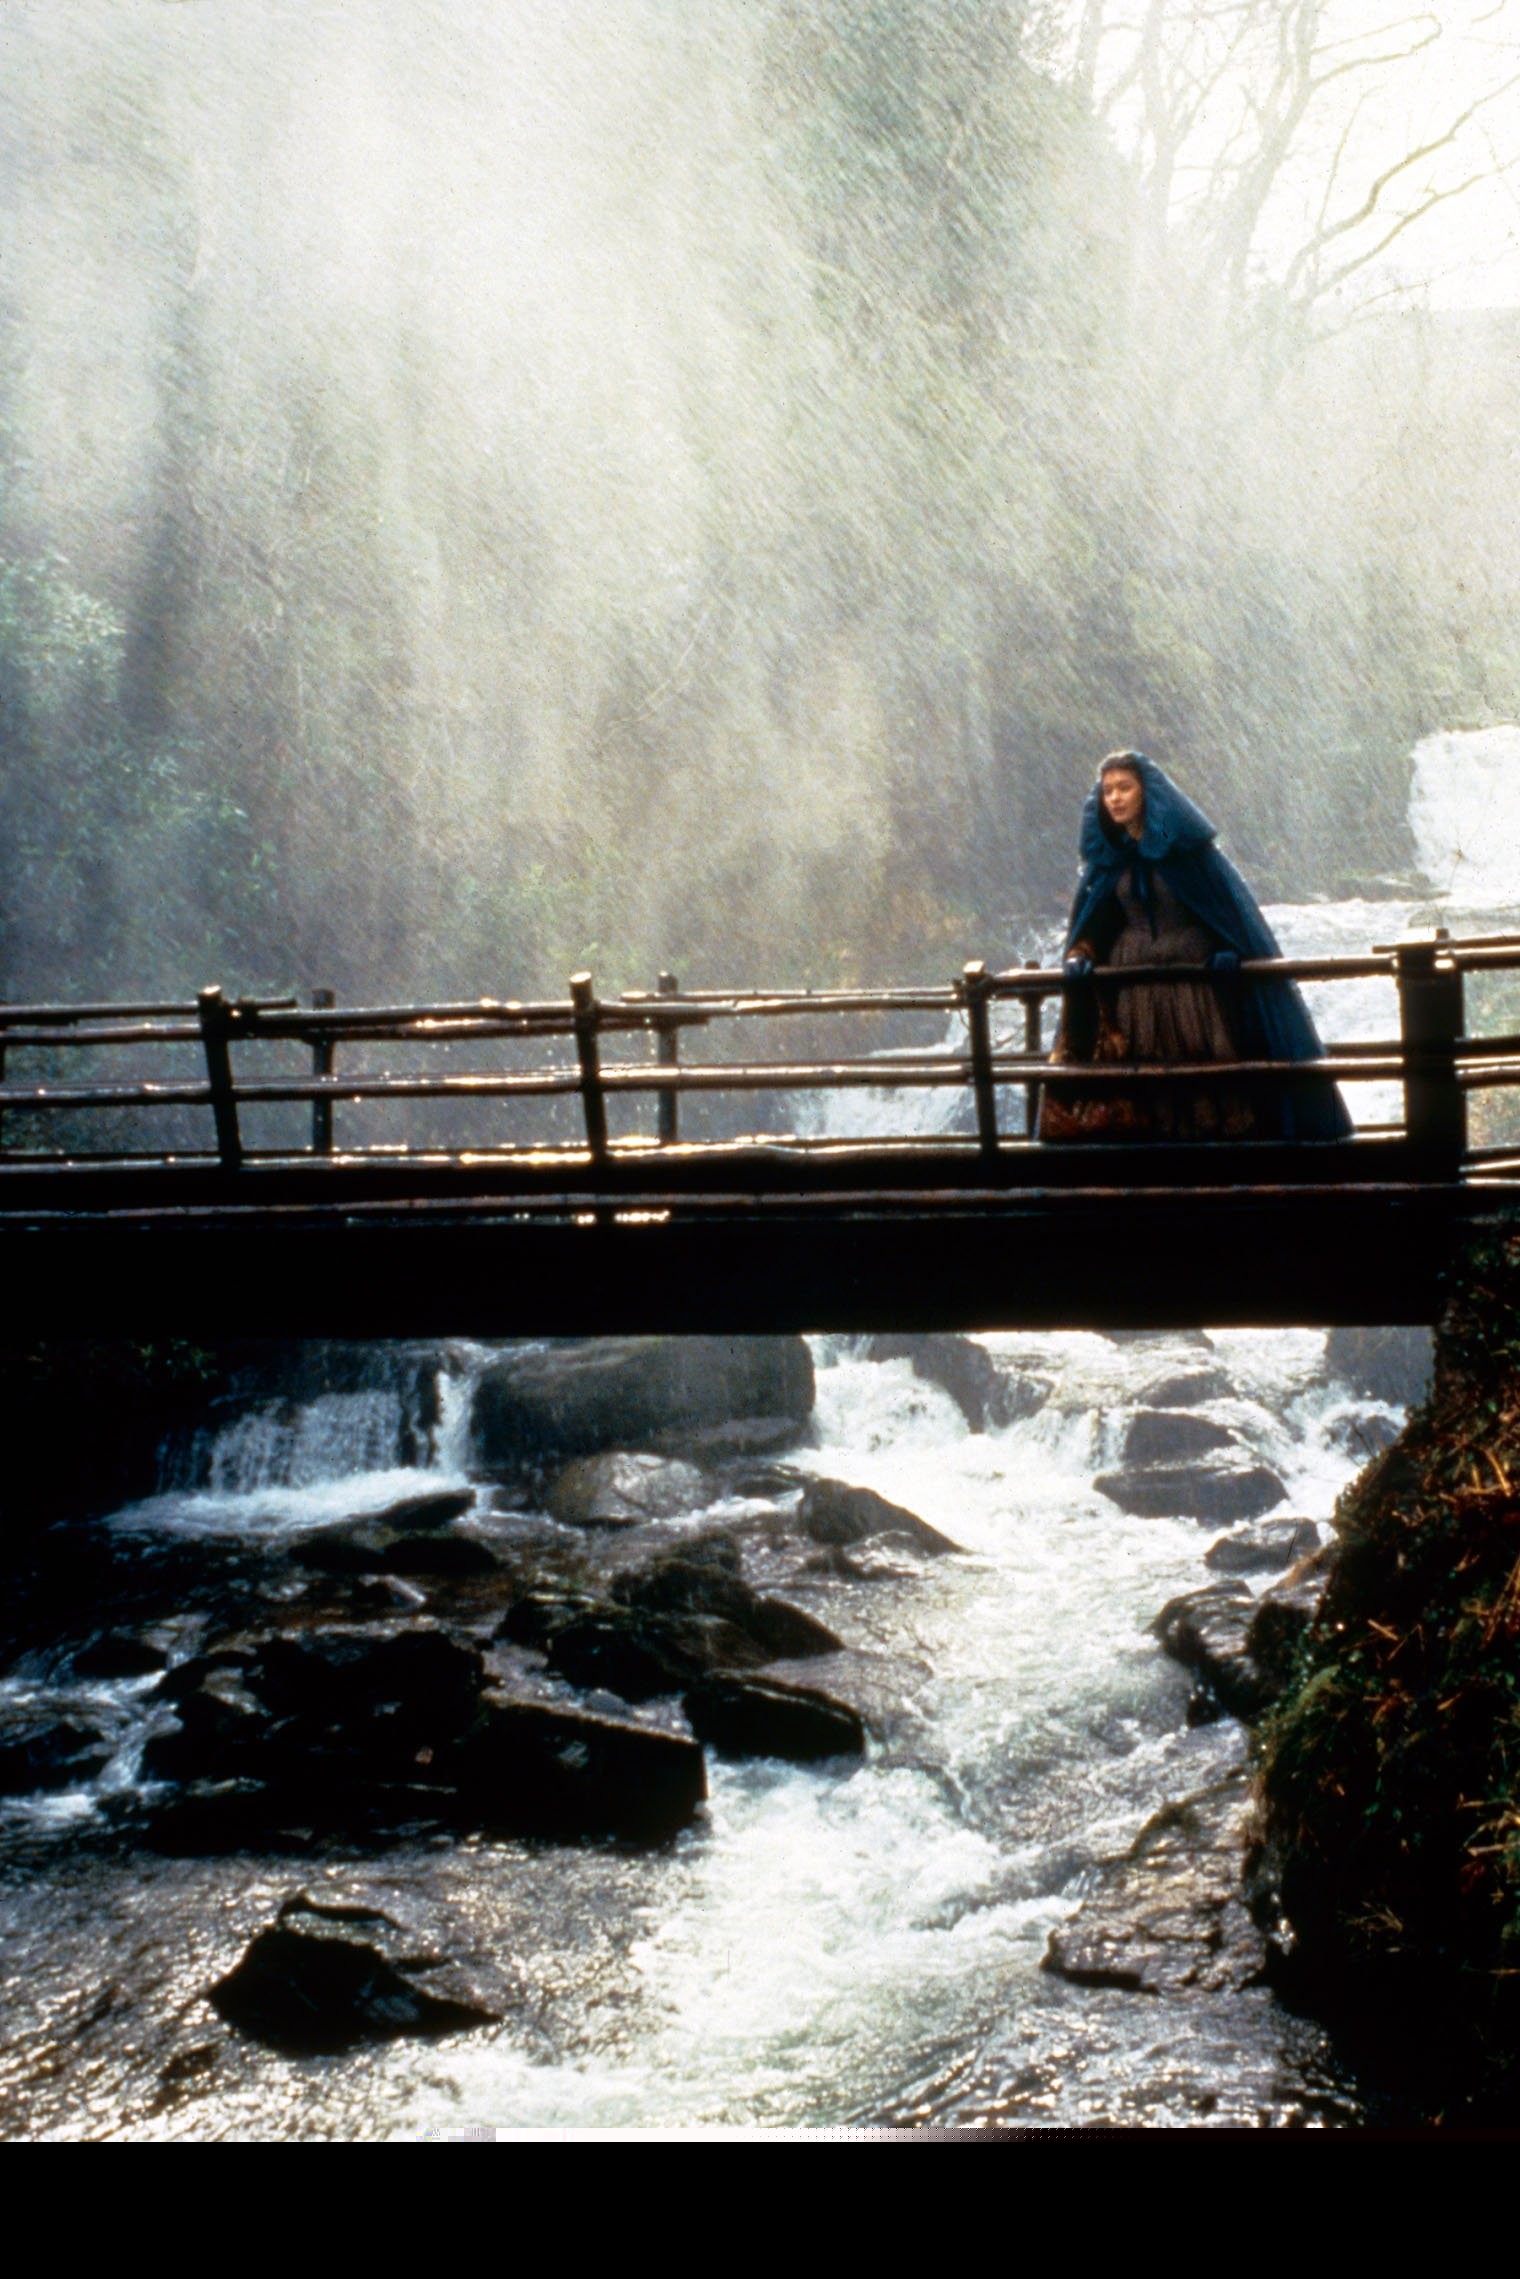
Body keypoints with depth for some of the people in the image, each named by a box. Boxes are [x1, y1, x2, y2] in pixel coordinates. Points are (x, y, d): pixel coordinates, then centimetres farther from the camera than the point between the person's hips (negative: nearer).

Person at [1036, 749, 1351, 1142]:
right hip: (1132, 988, 4)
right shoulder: (1106, 853, 7)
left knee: (1209, 1082, -8)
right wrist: (1080, 955, -5)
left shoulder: (1184, 843, -5)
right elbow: (1095, 920, 12)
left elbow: (1226, 900, -3)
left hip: (1195, 981, -3)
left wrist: (1228, 951, -16)